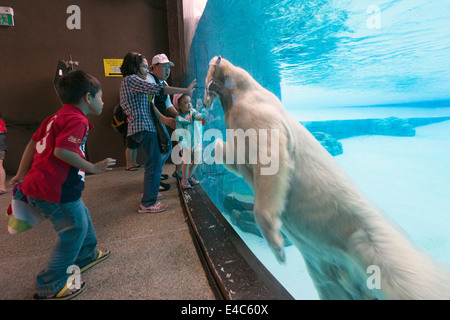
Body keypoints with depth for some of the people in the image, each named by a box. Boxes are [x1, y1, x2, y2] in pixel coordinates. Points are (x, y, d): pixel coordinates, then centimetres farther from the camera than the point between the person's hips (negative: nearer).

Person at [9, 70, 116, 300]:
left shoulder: (57, 117, 14)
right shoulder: (77, 120, -15)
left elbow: (33, 143, 16)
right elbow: (62, 151, -27)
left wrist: (22, 175, 21)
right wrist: (92, 167, -18)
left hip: (36, 184, 10)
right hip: (55, 191, -10)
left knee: (82, 217, 24)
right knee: (74, 229, 4)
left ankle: (87, 255, 45)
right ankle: (49, 287, 18)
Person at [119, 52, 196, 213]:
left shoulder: (131, 81, 24)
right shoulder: (131, 79, -9)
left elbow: (148, 103, 18)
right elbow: (158, 89, -19)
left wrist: (164, 118, 10)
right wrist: (186, 90, -15)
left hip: (145, 126, 11)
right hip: (143, 127, -11)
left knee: (154, 162, 17)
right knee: (154, 164, -9)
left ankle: (149, 194, 29)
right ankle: (148, 203, -2)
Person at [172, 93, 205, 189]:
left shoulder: (192, 111, 2)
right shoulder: (178, 119, -9)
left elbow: (197, 114, -19)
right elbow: (179, 134, -12)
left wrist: (200, 118, -42)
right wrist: (182, 146, -18)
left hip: (196, 141, 4)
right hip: (186, 143, -4)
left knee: (196, 160, 6)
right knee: (186, 161, -13)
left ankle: (189, 176, 29)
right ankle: (184, 180, 9)